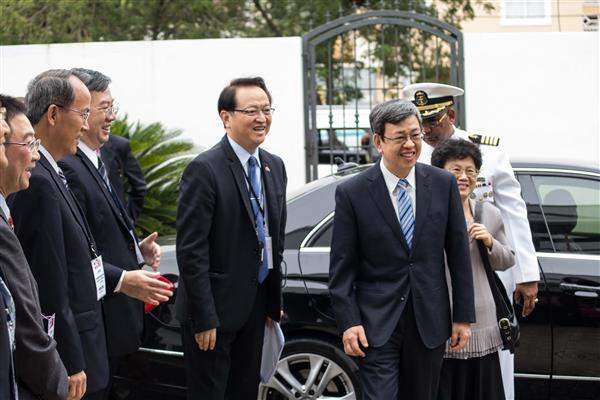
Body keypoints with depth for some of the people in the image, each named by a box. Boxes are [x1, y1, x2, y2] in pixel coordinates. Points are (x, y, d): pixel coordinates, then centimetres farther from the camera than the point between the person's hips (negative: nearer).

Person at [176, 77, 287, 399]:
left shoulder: (274, 166, 9)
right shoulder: (205, 170, -16)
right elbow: (191, 250, -18)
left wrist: (274, 304, 13)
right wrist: (204, 318, -20)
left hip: (255, 308, 7)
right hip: (216, 308, -7)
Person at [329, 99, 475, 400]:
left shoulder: (443, 184, 2)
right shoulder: (352, 193, -5)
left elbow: (459, 255, 5)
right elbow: (342, 266, -3)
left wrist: (463, 316, 3)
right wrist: (348, 323, -10)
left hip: (429, 321, 3)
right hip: (376, 325, -3)